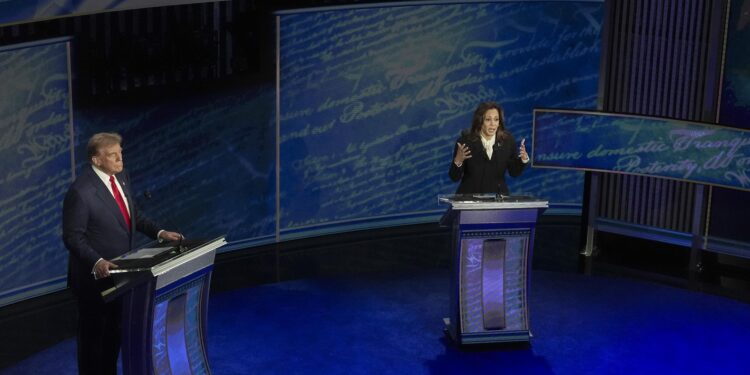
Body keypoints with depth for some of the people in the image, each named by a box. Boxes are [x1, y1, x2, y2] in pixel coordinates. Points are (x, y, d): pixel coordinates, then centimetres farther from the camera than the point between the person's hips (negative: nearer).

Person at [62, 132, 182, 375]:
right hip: (95, 275, -8)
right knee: (93, 335, 8)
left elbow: (132, 216, 13)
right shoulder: (80, 191, -23)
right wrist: (97, 262, -34)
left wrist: (159, 233, -1)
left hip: (118, 271, 8)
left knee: (114, 332, 21)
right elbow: (73, 237, -21)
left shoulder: (120, 177, 2)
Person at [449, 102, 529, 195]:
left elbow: (514, 173, 8)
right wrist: (458, 160, -23)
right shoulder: (465, 141, -6)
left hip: (498, 195, 2)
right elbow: (454, 177, -5)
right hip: (470, 196, -2)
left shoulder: (507, 140, 1)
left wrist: (523, 159, -9)